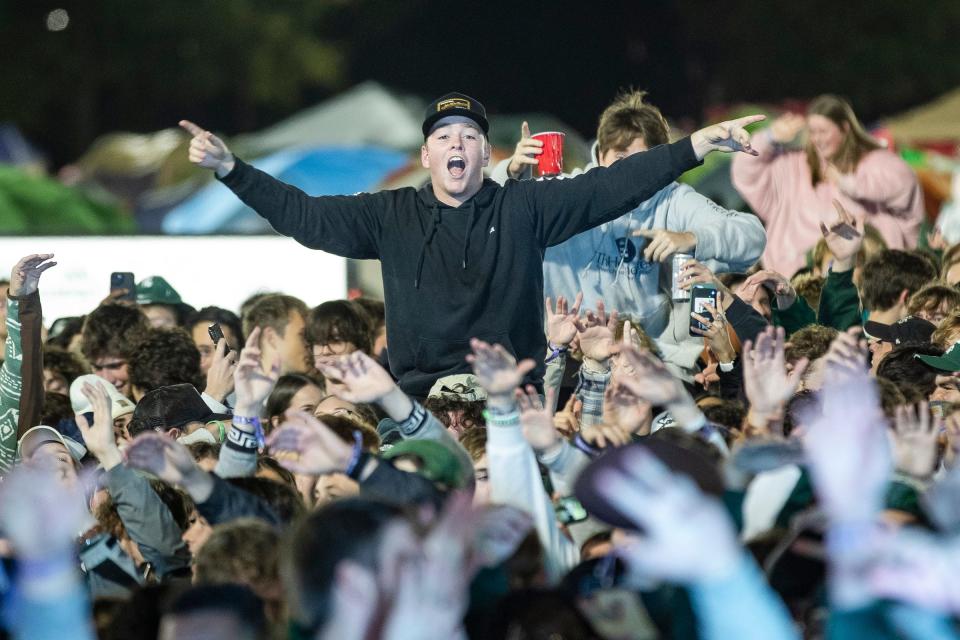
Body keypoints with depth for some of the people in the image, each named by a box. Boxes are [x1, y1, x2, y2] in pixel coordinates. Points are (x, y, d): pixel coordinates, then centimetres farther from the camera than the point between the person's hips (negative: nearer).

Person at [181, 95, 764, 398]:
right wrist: (229, 168, 2)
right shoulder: (392, 217, 11)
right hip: (419, 398, 1)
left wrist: (698, 145, -6)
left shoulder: (524, 209, 7)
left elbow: (612, 187, 2)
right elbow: (303, 215, 10)